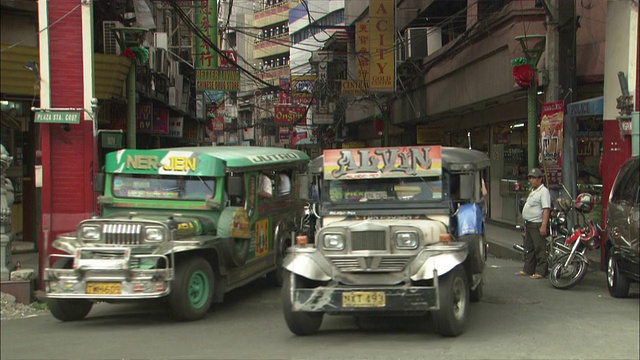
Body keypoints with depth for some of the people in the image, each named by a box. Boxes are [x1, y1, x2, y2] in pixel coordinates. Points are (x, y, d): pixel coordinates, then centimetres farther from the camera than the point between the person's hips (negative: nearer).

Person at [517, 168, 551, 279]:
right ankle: (527, 270, 23)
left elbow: (546, 209, -21)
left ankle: (540, 272, -5)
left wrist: (543, 226, -27)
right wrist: (526, 225, 24)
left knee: (540, 249, -7)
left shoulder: (543, 191, -13)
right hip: (529, 224, 11)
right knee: (529, 248, 15)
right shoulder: (533, 192, 19)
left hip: (538, 225, -11)